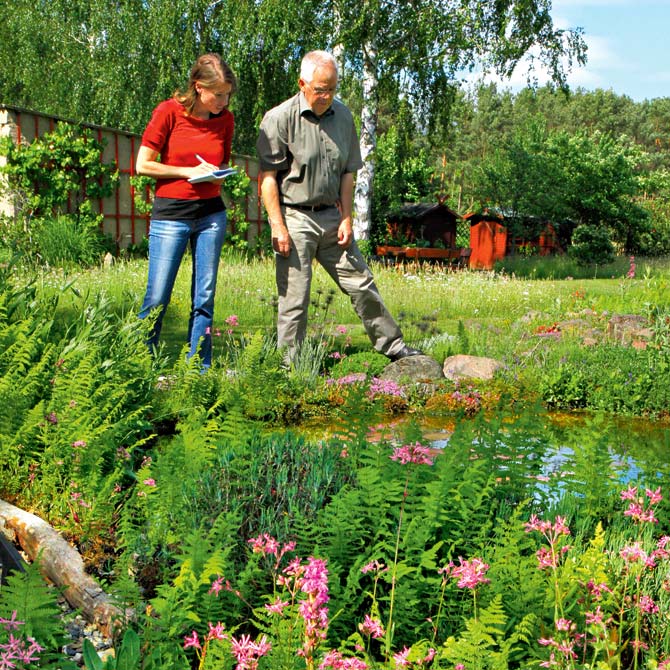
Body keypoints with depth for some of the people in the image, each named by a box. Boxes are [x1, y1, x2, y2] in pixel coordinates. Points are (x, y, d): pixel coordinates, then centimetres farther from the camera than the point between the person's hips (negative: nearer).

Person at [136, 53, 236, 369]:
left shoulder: (225, 119, 4)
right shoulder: (169, 112, -7)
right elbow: (143, 165, -6)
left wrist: (220, 175, -7)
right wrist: (188, 171, -13)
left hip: (211, 213, 4)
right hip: (170, 214, -4)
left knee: (204, 298, 5)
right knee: (157, 298, -3)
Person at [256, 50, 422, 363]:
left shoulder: (343, 116, 7)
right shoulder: (279, 118, -10)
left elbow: (347, 173, 11)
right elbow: (267, 176, -11)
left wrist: (346, 219, 5)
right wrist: (278, 226, -15)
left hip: (331, 215, 5)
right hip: (294, 216, -5)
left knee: (361, 284, 11)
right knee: (294, 298, -2)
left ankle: (393, 347, 23)